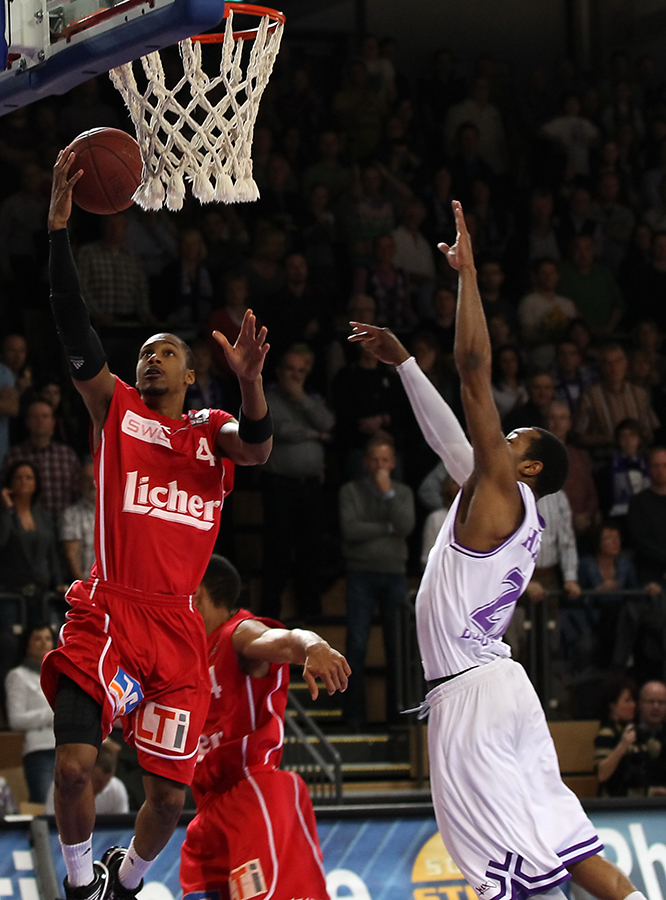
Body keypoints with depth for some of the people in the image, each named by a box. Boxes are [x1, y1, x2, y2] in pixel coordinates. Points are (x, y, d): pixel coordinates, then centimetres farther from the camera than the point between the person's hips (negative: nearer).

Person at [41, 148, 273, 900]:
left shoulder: (211, 430, 14)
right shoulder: (114, 407, 10)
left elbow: (256, 449, -10)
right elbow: (73, 328, -3)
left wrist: (250, 381, -31)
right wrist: (59, 223, -14)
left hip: (176, 627, 2)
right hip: (107, 612, -2)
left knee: (169, 794, 4)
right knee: (74, 762, -19)